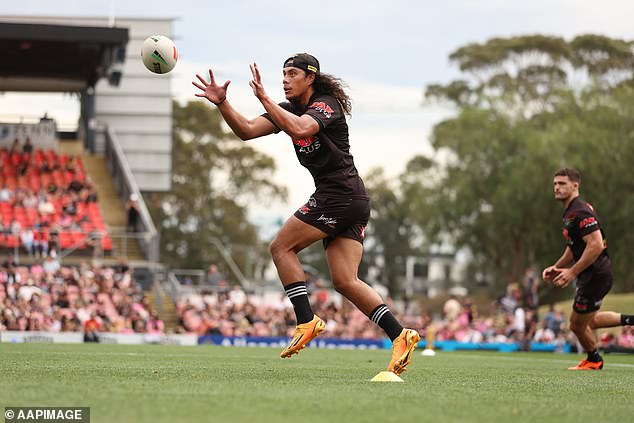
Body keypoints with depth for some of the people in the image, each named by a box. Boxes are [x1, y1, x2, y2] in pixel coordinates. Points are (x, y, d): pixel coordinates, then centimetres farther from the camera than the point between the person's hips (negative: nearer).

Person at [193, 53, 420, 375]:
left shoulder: (326, 105, -8)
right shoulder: (288, 110, 17)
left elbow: (299, 128, -30)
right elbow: (246, 131, 8)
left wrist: (264, 99, -28)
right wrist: (221, 103, -4)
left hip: (340, 194, -9)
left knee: (281, 247, -7)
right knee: (344, 282, 0)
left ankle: (306, 321, -10)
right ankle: (399, 334, -4)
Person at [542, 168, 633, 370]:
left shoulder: (580, 212, -20)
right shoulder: (570, 212, 13)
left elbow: (596, 245, -28)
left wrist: (572, 272, -25)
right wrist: (557, 267, 12)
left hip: (595, 275, -10)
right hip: (592, 275, 10)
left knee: (578, 325, 5)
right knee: (589, 320, 24)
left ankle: (594, 360, 26)